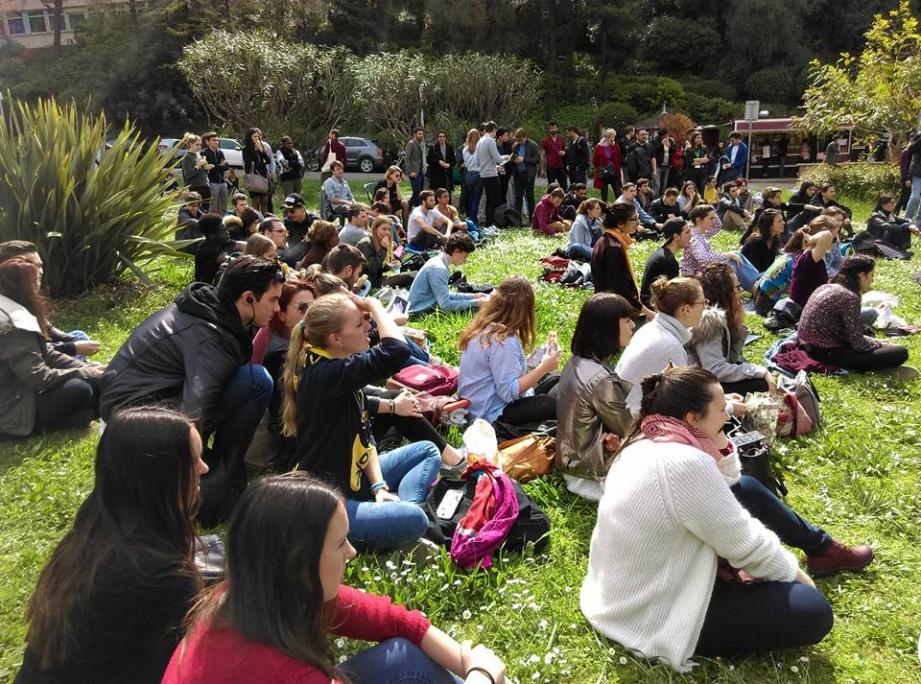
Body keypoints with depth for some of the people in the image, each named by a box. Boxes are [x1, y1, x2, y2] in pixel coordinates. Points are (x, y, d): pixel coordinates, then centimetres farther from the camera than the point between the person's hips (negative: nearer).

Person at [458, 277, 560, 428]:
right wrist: (544, 367, -22)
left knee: (556, 380, 13)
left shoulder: (484, 326, 2)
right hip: (495, 414, -10)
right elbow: (509, 392, -26)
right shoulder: (502, 340, -26)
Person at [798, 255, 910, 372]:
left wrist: (876, 342, 19)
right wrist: (881, 345, 7)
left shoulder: (826, 287, 10)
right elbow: (858, 344, -12)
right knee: (900, 353, -9)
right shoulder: (850, 297, -16)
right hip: (826, 353, -9)